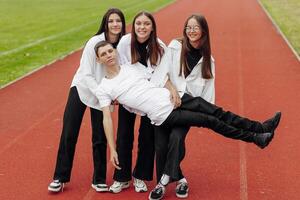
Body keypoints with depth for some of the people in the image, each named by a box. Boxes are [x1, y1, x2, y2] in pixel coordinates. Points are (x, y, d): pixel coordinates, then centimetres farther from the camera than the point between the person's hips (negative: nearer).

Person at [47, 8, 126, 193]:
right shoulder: (95, 42, -19)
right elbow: (86, 75, -18)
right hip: (82, 88, -2)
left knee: (100, 138, 3)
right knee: (69, 134, -2)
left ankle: (99, 179, 19)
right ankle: (60, 178, 12)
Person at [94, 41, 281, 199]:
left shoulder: (132, 66, 10)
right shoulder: (103, 89, -2)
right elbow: (107, 118, -4)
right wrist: (113, 150, -8)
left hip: (171, 98, 4)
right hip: (163, 115, -4)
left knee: (216, 112, -5)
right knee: (211, 121, -8)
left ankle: (260, 127, 4)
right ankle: (255, 138, 3)